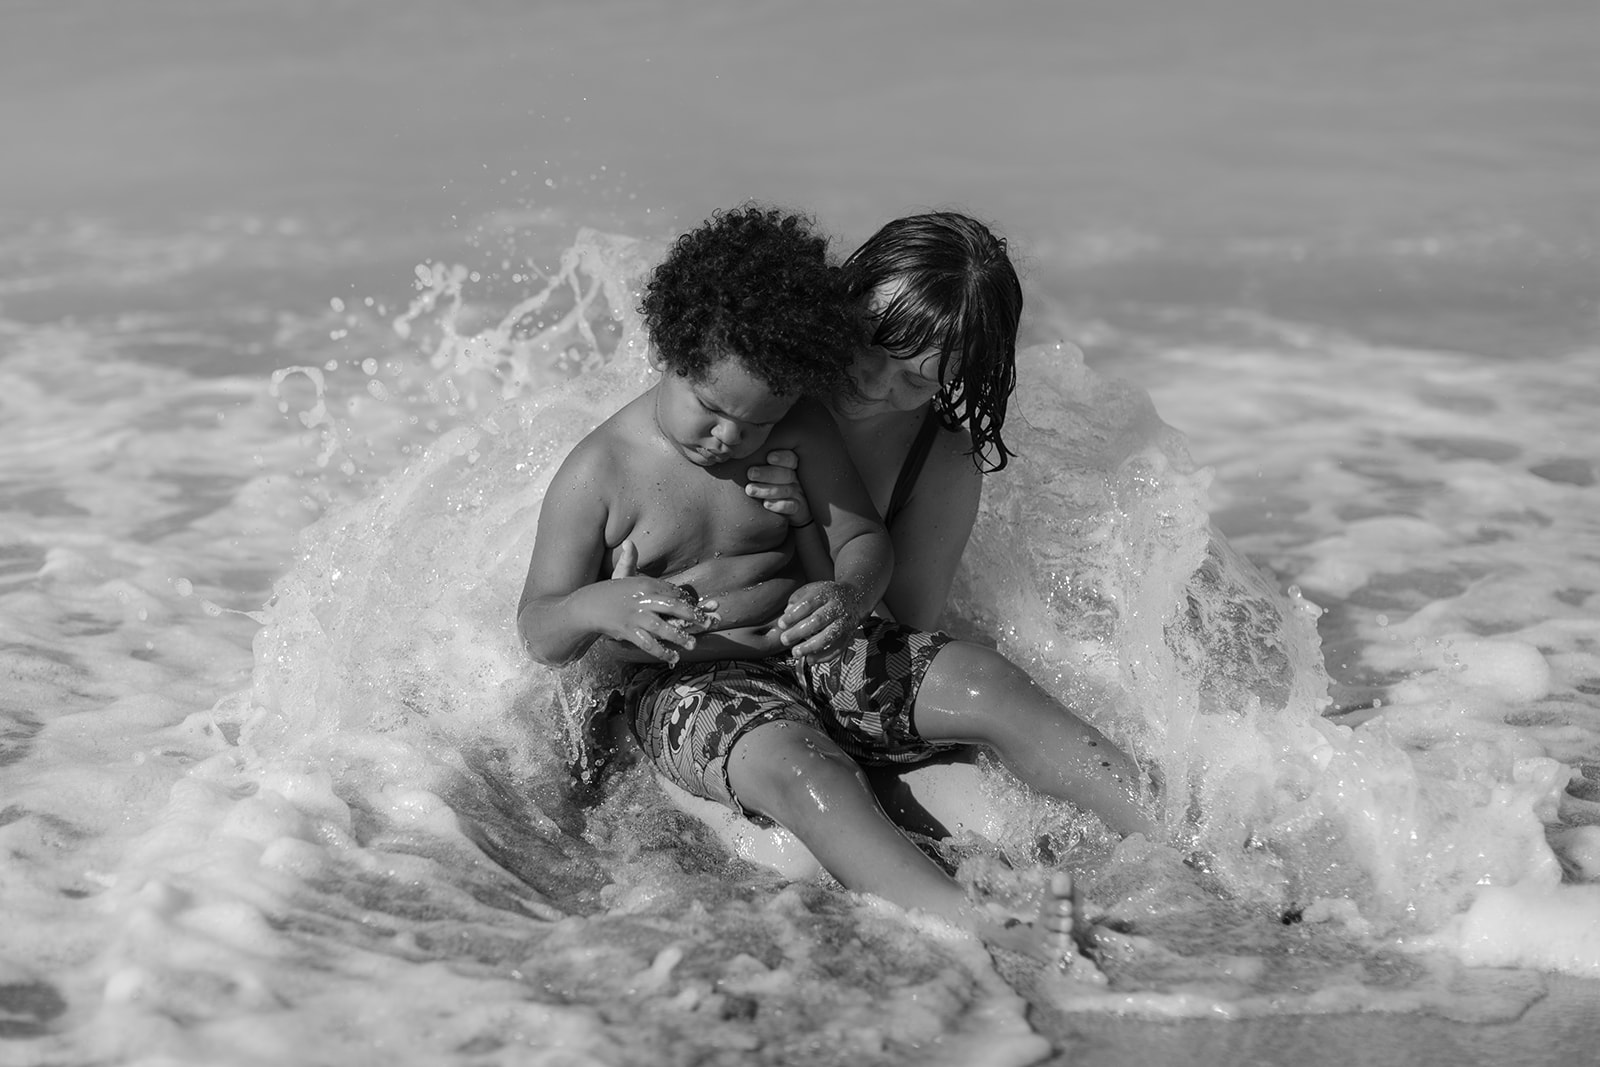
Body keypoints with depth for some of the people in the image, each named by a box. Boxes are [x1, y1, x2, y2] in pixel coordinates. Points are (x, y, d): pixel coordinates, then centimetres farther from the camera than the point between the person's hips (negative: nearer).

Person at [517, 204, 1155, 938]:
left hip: (809, 651, 5)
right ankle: (972, 931, -56)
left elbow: (864, 539, 4)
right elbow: (539, 633, -7)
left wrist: (850, 595, -21)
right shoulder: (598, 475, -10)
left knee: (988, 685, -16)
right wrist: (598, 607, -32)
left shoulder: (797, 433, 2)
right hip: (688, 686, -5)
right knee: (796, 764, -37)